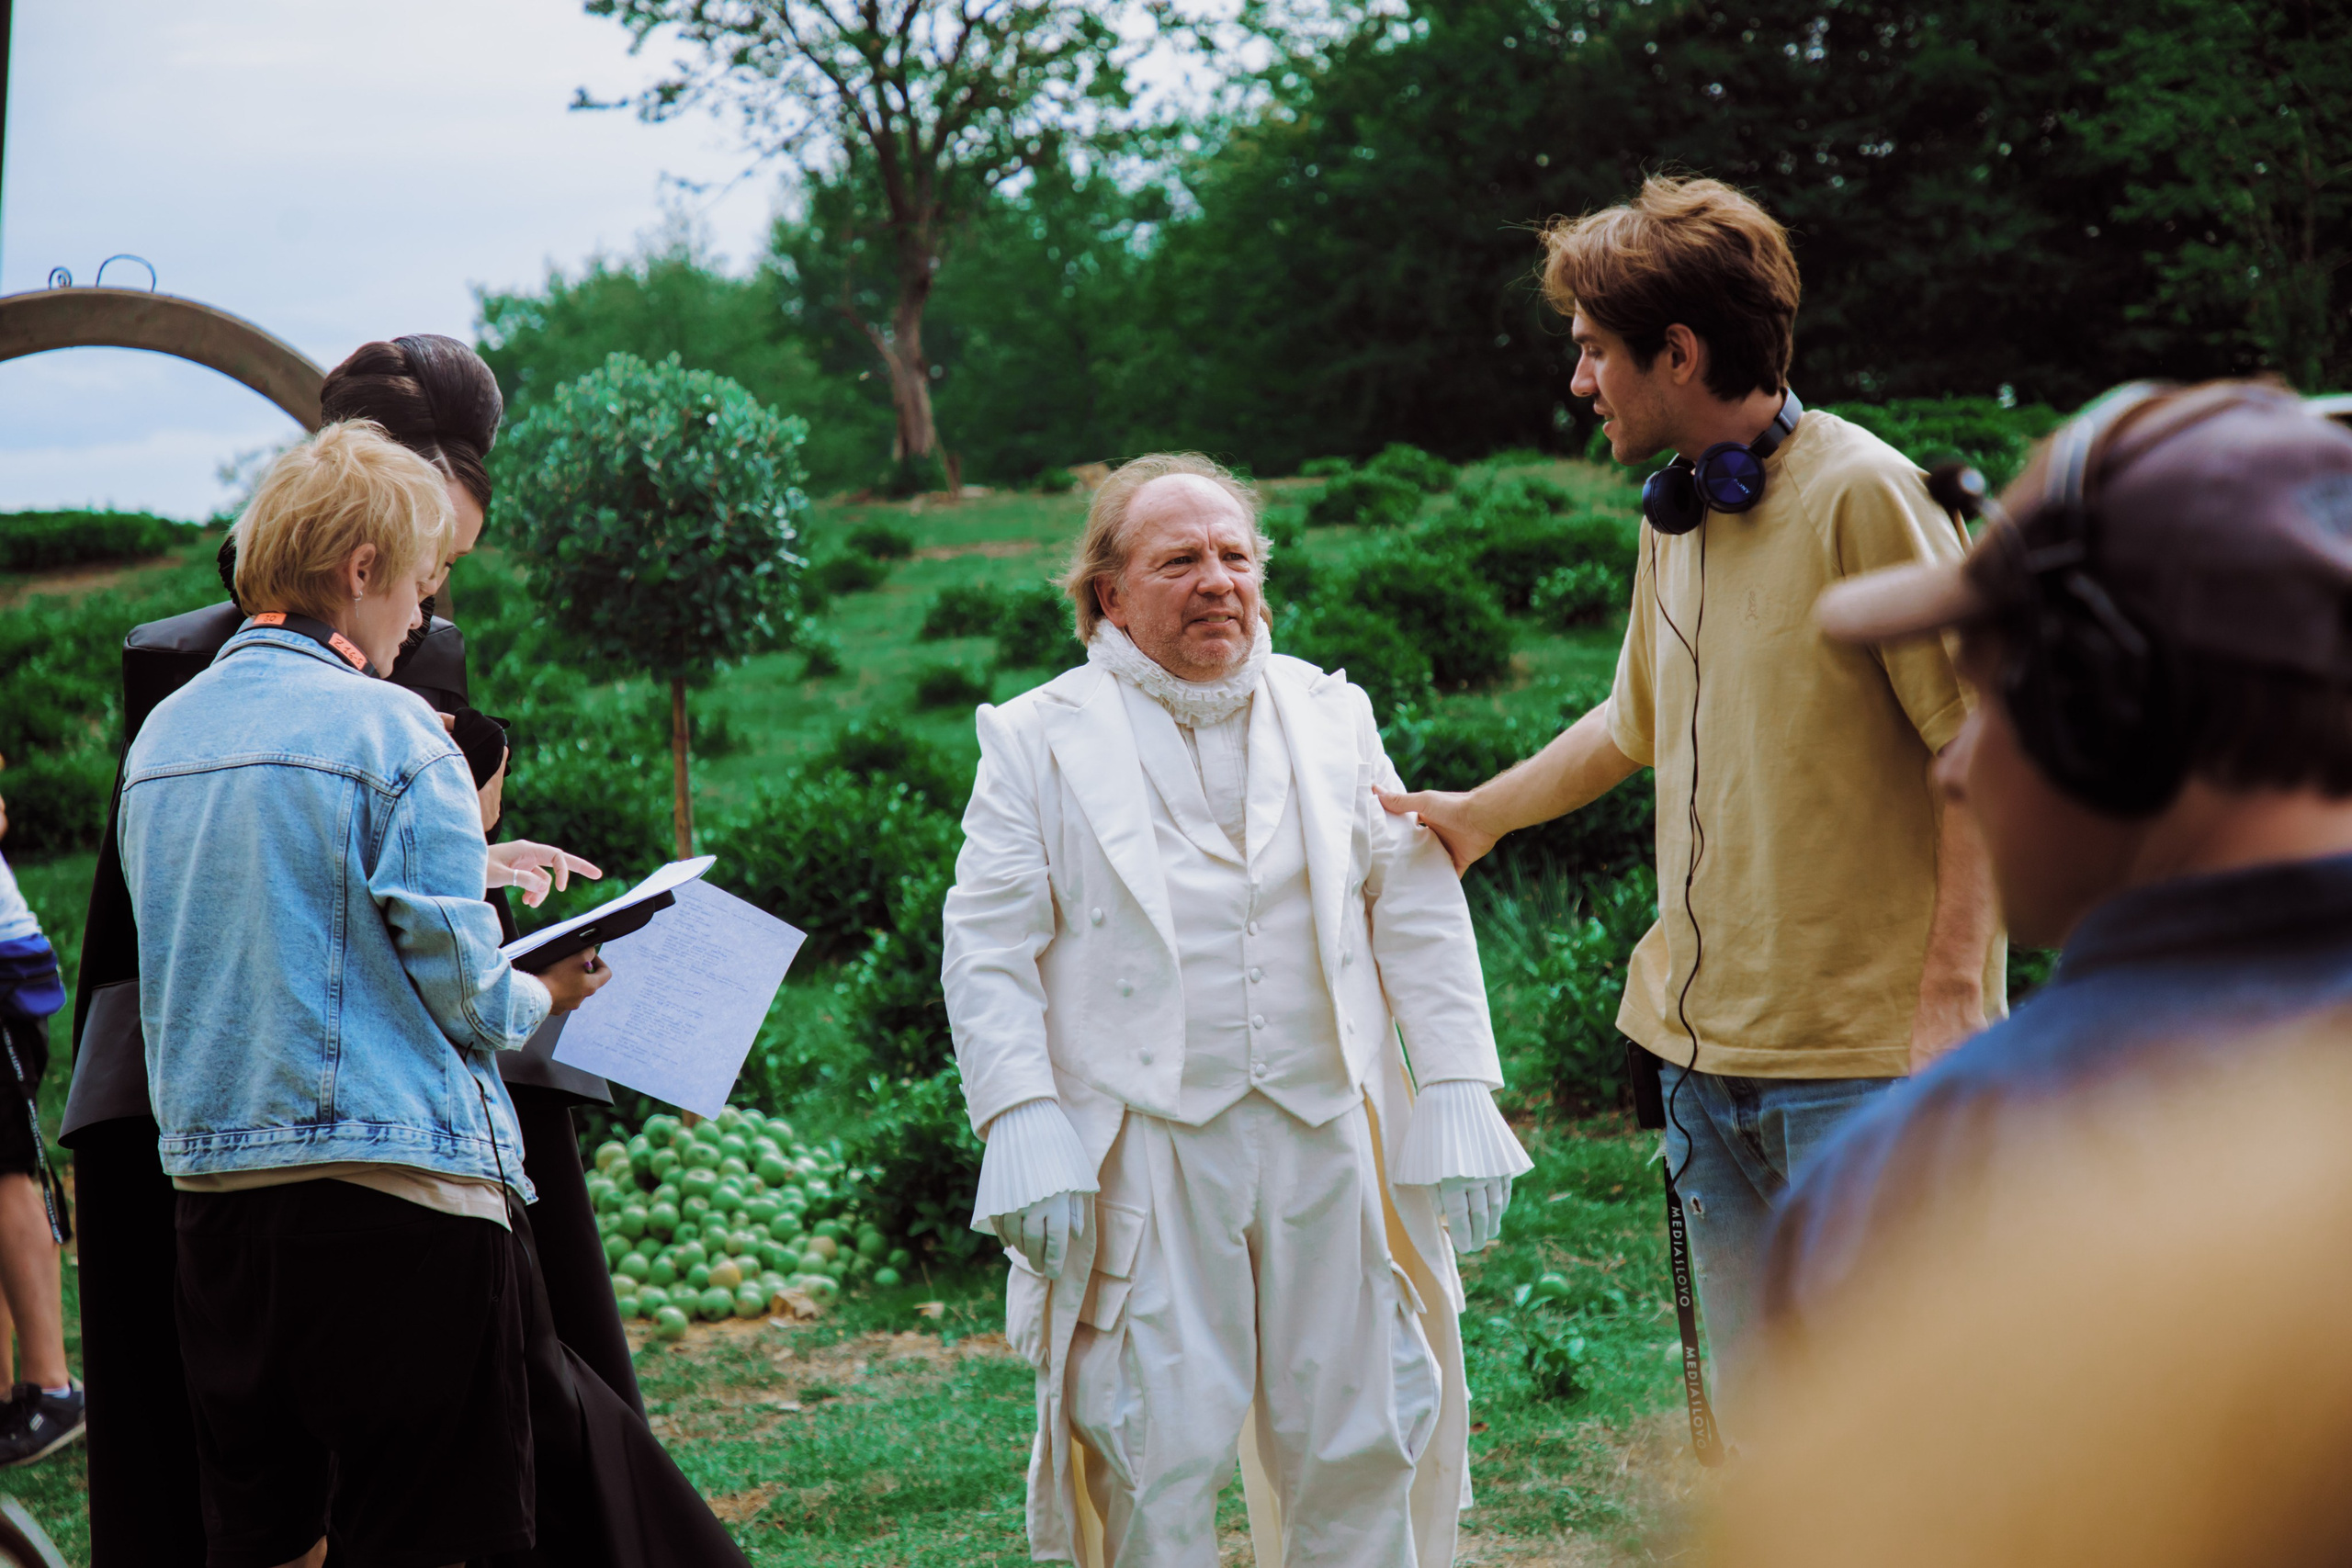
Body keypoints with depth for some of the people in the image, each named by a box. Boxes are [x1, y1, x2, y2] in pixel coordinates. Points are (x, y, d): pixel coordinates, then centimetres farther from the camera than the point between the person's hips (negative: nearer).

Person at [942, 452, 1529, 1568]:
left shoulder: (1331, 715, 13)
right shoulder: (1037, 741, 4)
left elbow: (1420, 912, 11)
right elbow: (987, 952, -1)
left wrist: (1459, 1095, 3)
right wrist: (1024, 1131, -12)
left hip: (1327, 1138, 3)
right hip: (1145, 1150, -3)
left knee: (1358, 1444, 7)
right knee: (1160, 1457, -1)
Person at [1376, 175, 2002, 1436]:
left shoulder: (1860, 496, -11)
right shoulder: (1675, 516, 13)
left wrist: (1954, 990, -18)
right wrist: (1478, 813, 39)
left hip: (1866, 1056, -8)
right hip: (1708, 1048, 8)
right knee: (1752, 1423, 13)